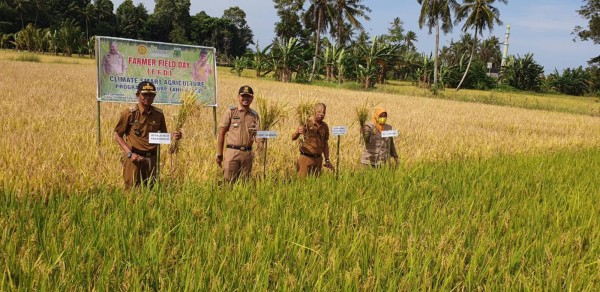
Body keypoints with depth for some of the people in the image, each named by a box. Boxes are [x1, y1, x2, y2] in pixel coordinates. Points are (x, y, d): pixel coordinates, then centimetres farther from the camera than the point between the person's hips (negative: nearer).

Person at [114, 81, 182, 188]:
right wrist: (130, 153, -12)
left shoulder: (158, 114, 3)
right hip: (134, 157, -4)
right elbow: (117, 135, -3)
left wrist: (173, 136, -9)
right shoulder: (129, 113, -7)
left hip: (152, 158, 4)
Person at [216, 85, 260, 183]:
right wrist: (219, 154, -3)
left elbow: (257, 135, 14)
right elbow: (221, 134, 1)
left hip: (248, 153, 3)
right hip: (232, 152, -3)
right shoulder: (230, 112, 1)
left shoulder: (255, 115, 11)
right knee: (229, 182, -4)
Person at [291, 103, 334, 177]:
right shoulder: (307, 123, -9)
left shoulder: (324, 126, 6)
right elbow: (293, 138, -16)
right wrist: (298, 132, -39)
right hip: (306, 157, -5)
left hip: (318, 159, 5)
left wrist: (327, 160, 10)